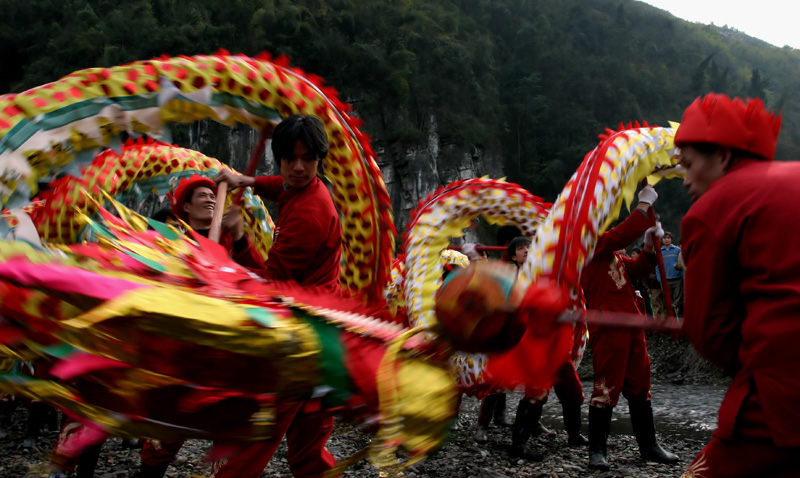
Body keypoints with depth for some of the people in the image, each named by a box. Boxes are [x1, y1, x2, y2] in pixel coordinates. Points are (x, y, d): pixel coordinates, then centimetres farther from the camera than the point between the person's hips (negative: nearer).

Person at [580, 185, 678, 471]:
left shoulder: (610, 252, 21)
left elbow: (635, 271, 20)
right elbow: (623, 235, -20)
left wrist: (649, 247, 6)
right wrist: (645, 204, -11)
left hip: (631, 326, 10)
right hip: (608, 328, -10)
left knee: (640, 388, 14)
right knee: (606, 390, -6)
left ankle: (649, 446, 24)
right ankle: (597, 451, 3)